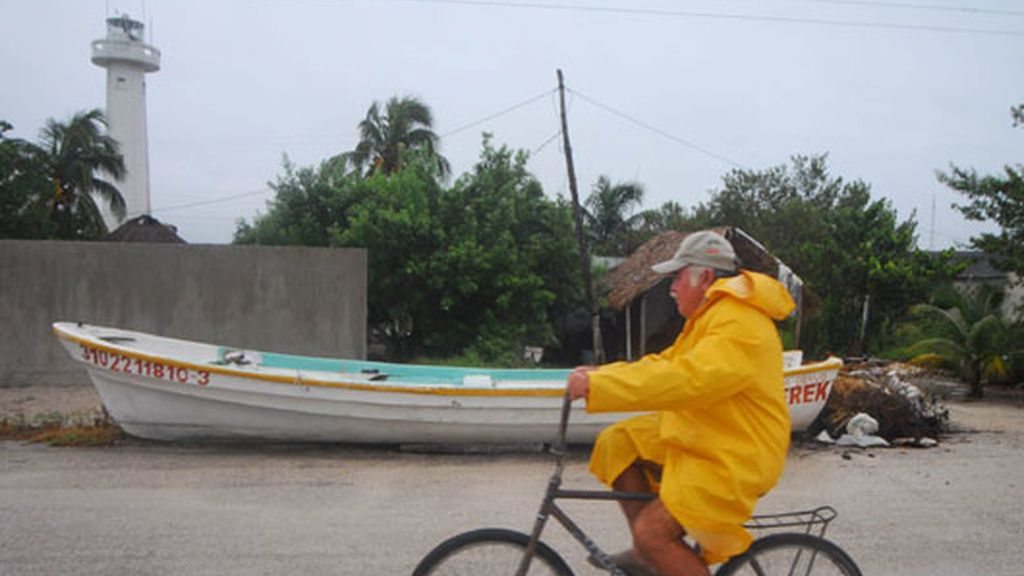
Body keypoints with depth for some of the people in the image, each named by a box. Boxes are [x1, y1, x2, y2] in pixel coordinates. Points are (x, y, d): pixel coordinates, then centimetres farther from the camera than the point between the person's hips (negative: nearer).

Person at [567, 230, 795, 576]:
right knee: (617, 443, 1)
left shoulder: (739, 324, -23)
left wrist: (598, 386, -35)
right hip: (700, 435, 10)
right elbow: (666, 363, 13)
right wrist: (601, 373, -1)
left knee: (653, 532, -19)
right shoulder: (713, 314, 13)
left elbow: (686, 379, -36)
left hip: (735, 458, -10)